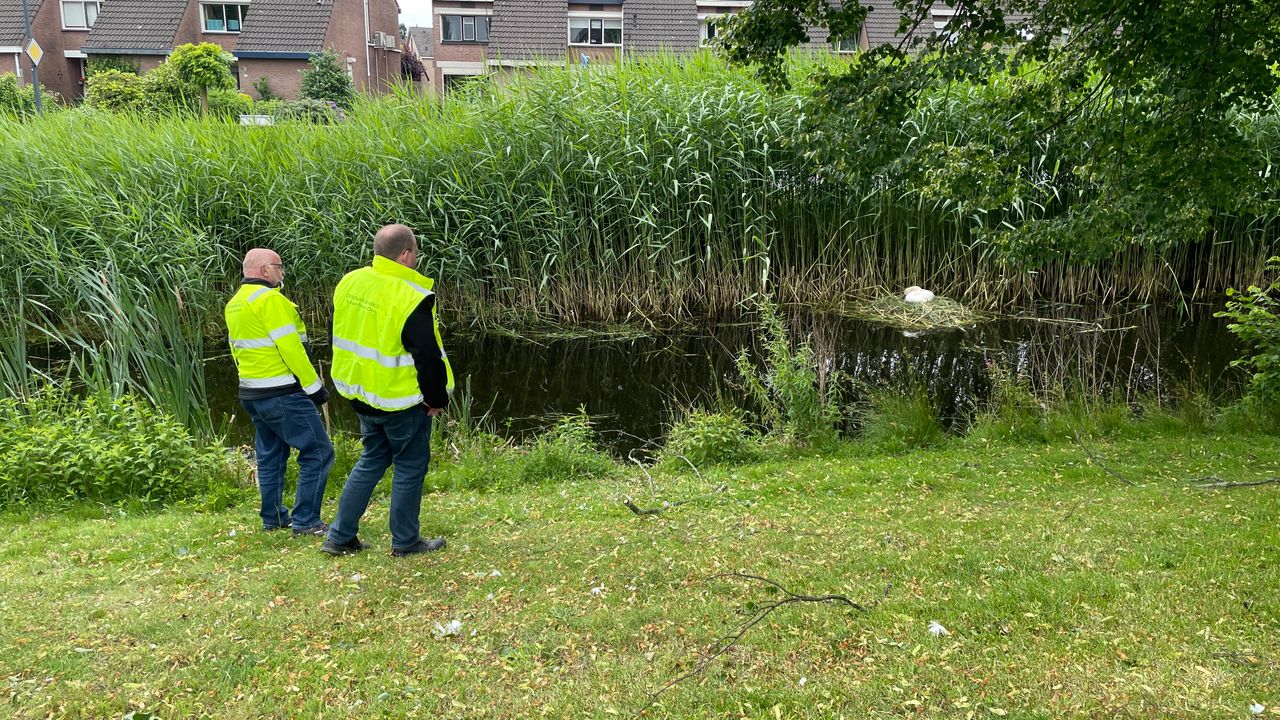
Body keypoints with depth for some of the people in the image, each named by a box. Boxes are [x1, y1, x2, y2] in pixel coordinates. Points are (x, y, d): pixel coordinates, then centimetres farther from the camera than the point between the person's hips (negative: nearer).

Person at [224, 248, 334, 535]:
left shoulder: (235, 304, 14)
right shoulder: (270, 299, -16)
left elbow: (237, 348, 19)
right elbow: (290, 347, -20)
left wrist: (252, 382, 23)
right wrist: (314, 386, -15)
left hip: (252, 392, 10)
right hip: (283, 393, -10)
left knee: (270, 455, 19)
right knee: (318, 452, -6)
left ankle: (273, 518, 25)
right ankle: (305, 521, -5)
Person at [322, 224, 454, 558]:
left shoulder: (349, 283, 2)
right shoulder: (412, 298, -23)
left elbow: (343, 336, 13)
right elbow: (429, 357, -20)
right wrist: (437, 398, -4)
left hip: (362, 393, 7)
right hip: (401, 400, -7)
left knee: (372, 459, 21)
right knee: (410, 466, 9)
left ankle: (340, 536, 23)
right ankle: (405, 541, 19)